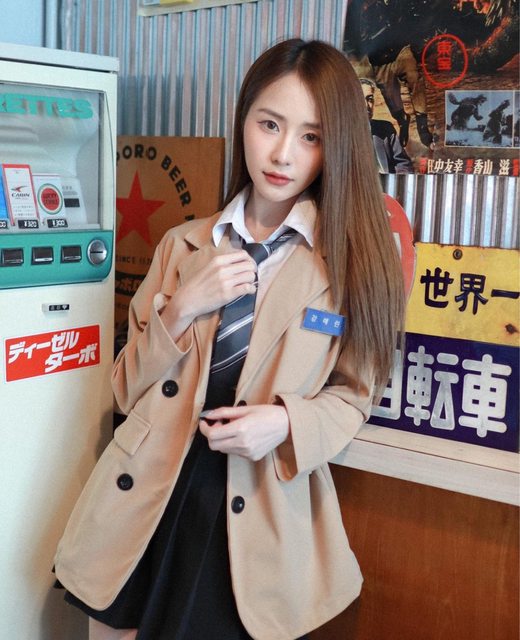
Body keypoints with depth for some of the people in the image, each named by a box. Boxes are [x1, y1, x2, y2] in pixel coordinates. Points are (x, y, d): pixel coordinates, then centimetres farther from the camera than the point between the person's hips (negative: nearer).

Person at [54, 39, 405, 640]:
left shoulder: (353, 258, -5)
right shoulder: (183, 246, 4)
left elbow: (352, 392, 3)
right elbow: (129, 388, 5)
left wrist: (287, 423, -18)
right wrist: (182, 309, -12)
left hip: (257, 520, -2)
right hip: (147, 506, 3)